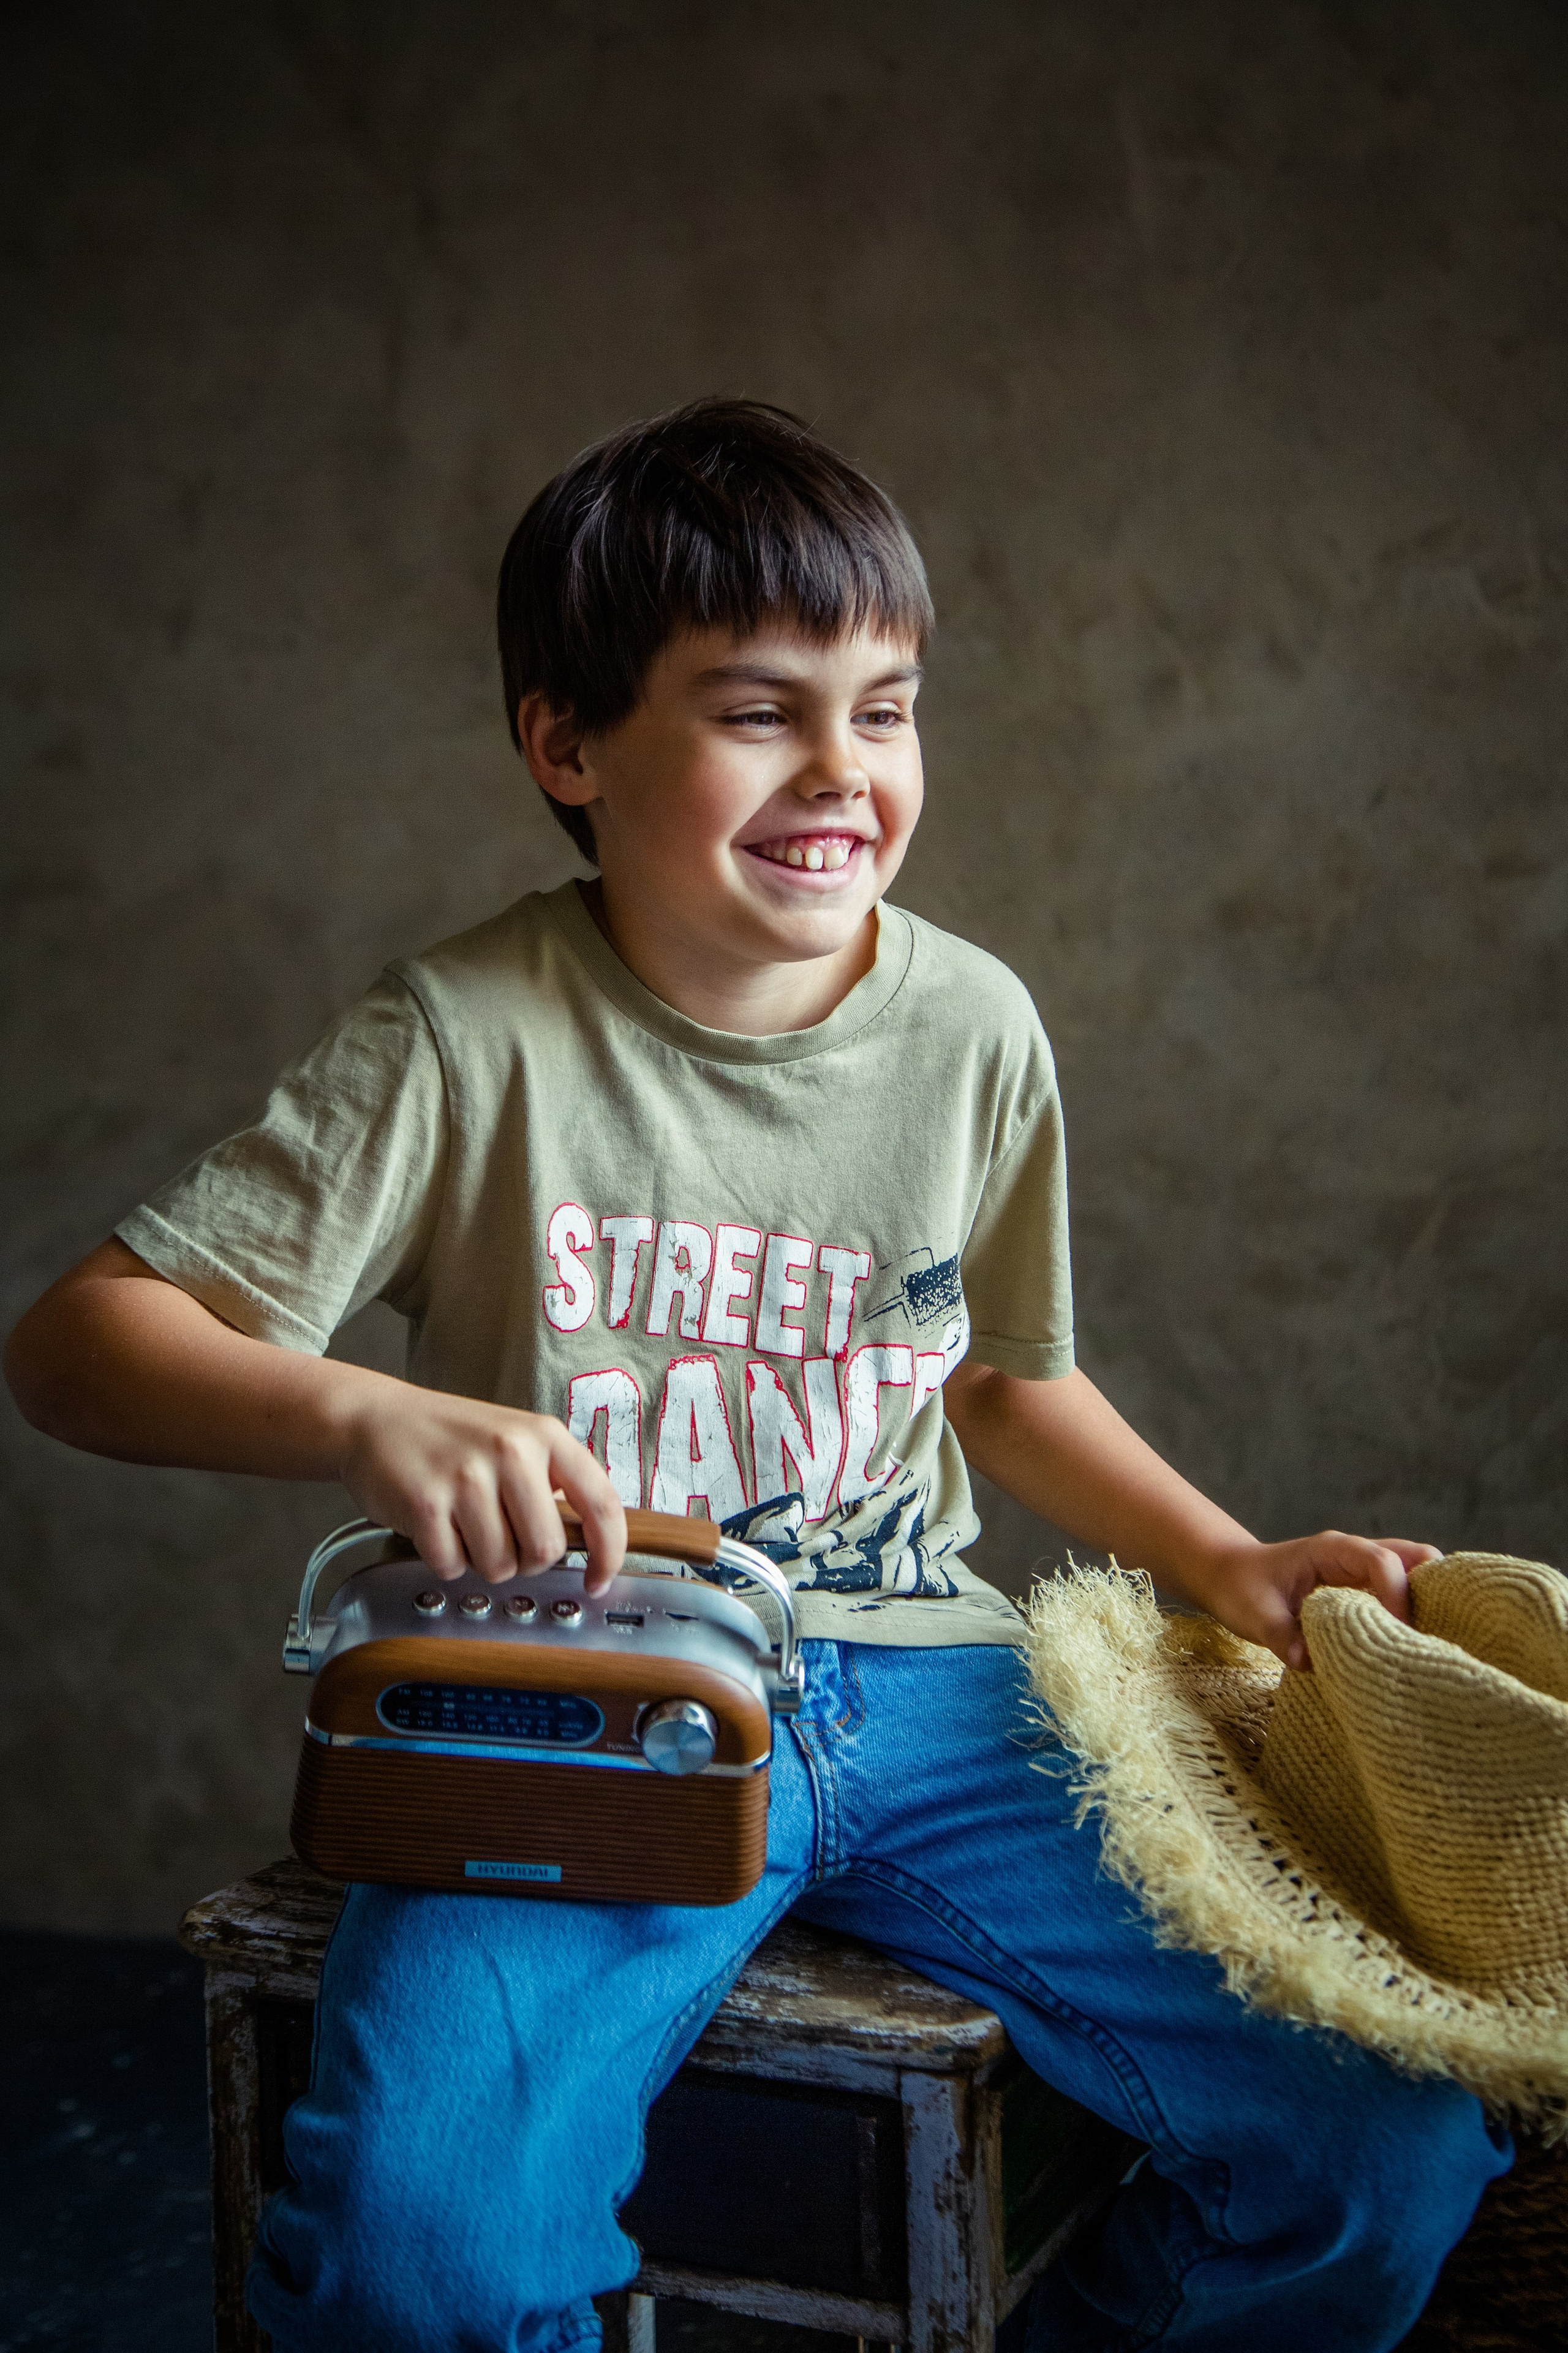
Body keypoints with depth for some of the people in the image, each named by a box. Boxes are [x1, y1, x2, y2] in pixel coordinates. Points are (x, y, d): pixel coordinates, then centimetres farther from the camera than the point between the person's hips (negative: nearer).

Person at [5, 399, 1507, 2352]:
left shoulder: (974, 1031, 6)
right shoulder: (471, 1041, -9)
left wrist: (1225, 1561, 9)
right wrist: (366, 1419, -29)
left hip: (919, 1683, 4)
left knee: (1397, 2150, -9)